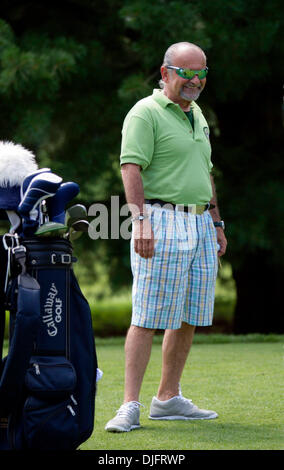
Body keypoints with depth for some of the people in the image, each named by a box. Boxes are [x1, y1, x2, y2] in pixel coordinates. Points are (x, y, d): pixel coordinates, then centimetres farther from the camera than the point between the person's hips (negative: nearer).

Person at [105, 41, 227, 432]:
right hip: (162, 221, -8)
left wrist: (217, 224, 23)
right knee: (148, 318, -11)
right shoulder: (146, 113, -6)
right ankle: (130, 406, -11)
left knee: (189, 317, 8)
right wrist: (140, 221, -25)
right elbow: (131, 167, -15)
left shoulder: (197, 115, 20)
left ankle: (168, 399, 17)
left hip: (200, 224, 8)